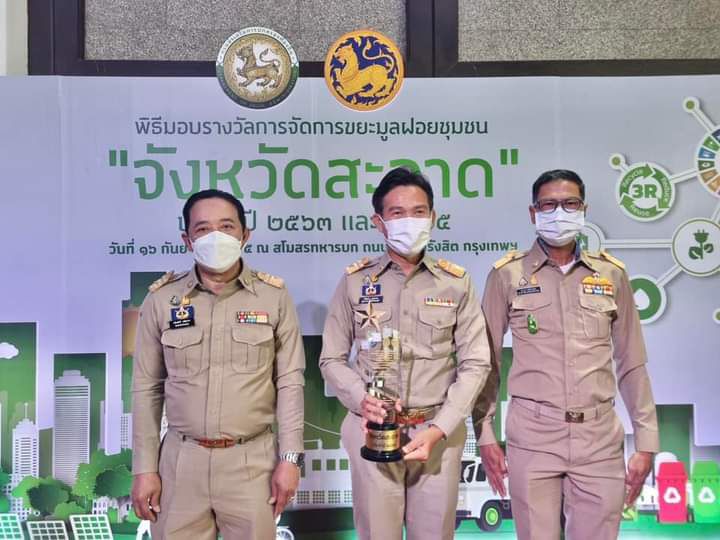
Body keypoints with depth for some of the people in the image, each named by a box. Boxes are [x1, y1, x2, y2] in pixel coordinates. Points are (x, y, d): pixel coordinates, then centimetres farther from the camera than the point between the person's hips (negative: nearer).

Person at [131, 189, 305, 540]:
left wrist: (290, 457, -4)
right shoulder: (161, 299, 0)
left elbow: (290, 381, 0)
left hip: (252, 459, 0)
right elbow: (147, 388, 4)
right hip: (181, 459, 1)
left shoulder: (274, 296, -1)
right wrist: (145, 468, 2)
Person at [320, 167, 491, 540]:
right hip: (372, 429, 0)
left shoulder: (456, 282, 2)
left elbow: (475, 363, 1)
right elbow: (332, 359, 5)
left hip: (438, 432, 1)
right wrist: (362, 401, -13)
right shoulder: (354, 281, 1)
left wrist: (438, 429, -8)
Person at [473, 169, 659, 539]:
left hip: (600, 438, 2)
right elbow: (487, 361, 3)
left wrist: (646, 442, 6)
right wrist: (485, 435, -1)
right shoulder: (508, 274, 0)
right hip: (532, 437, -2)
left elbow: (631, 365, 10)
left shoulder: (612, 274, 6)